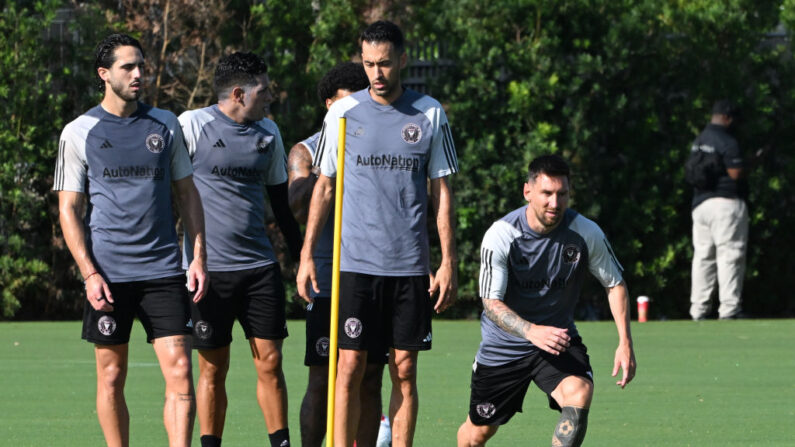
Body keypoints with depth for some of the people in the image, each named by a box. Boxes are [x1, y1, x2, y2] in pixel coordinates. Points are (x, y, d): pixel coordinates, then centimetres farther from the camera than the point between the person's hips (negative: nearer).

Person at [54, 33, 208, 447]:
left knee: (180, 372, -8)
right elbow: (69, 210, 2)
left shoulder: (164, 125, 10)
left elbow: (187, 193, 16)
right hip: (108, 274, -2)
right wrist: (90, 273, -8)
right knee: (112, 375, 3)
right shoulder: (78, 133, 2)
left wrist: (198, 257, 6)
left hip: (163, 270, 2)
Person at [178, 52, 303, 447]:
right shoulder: (193, 125, -5)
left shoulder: (268, 132, 12)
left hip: (260, 266, 4)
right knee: (213, 368, 0)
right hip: (209, 267, -4)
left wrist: (302, 257, 19)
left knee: (269, 361, 0)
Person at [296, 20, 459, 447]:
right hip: (354, 263, -1)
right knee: (349, 369, -5)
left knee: (405, 372, 2)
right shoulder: (343, 113, 4)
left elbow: (441, 191, 8)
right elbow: (324, 187, 10)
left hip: (410, 264, 1)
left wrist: (448, 261, 2)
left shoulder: (430, 114, 4)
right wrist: (307, 255, 5)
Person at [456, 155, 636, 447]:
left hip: (559, 338, 1)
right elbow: (491, 302, -23)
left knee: (579, 395, -30)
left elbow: (614, 284, 0)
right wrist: (532, 332, -42)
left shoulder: (586, 232, -14)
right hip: (504, 344, -1)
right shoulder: (501, 235, -20)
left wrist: (625, 342, -11)